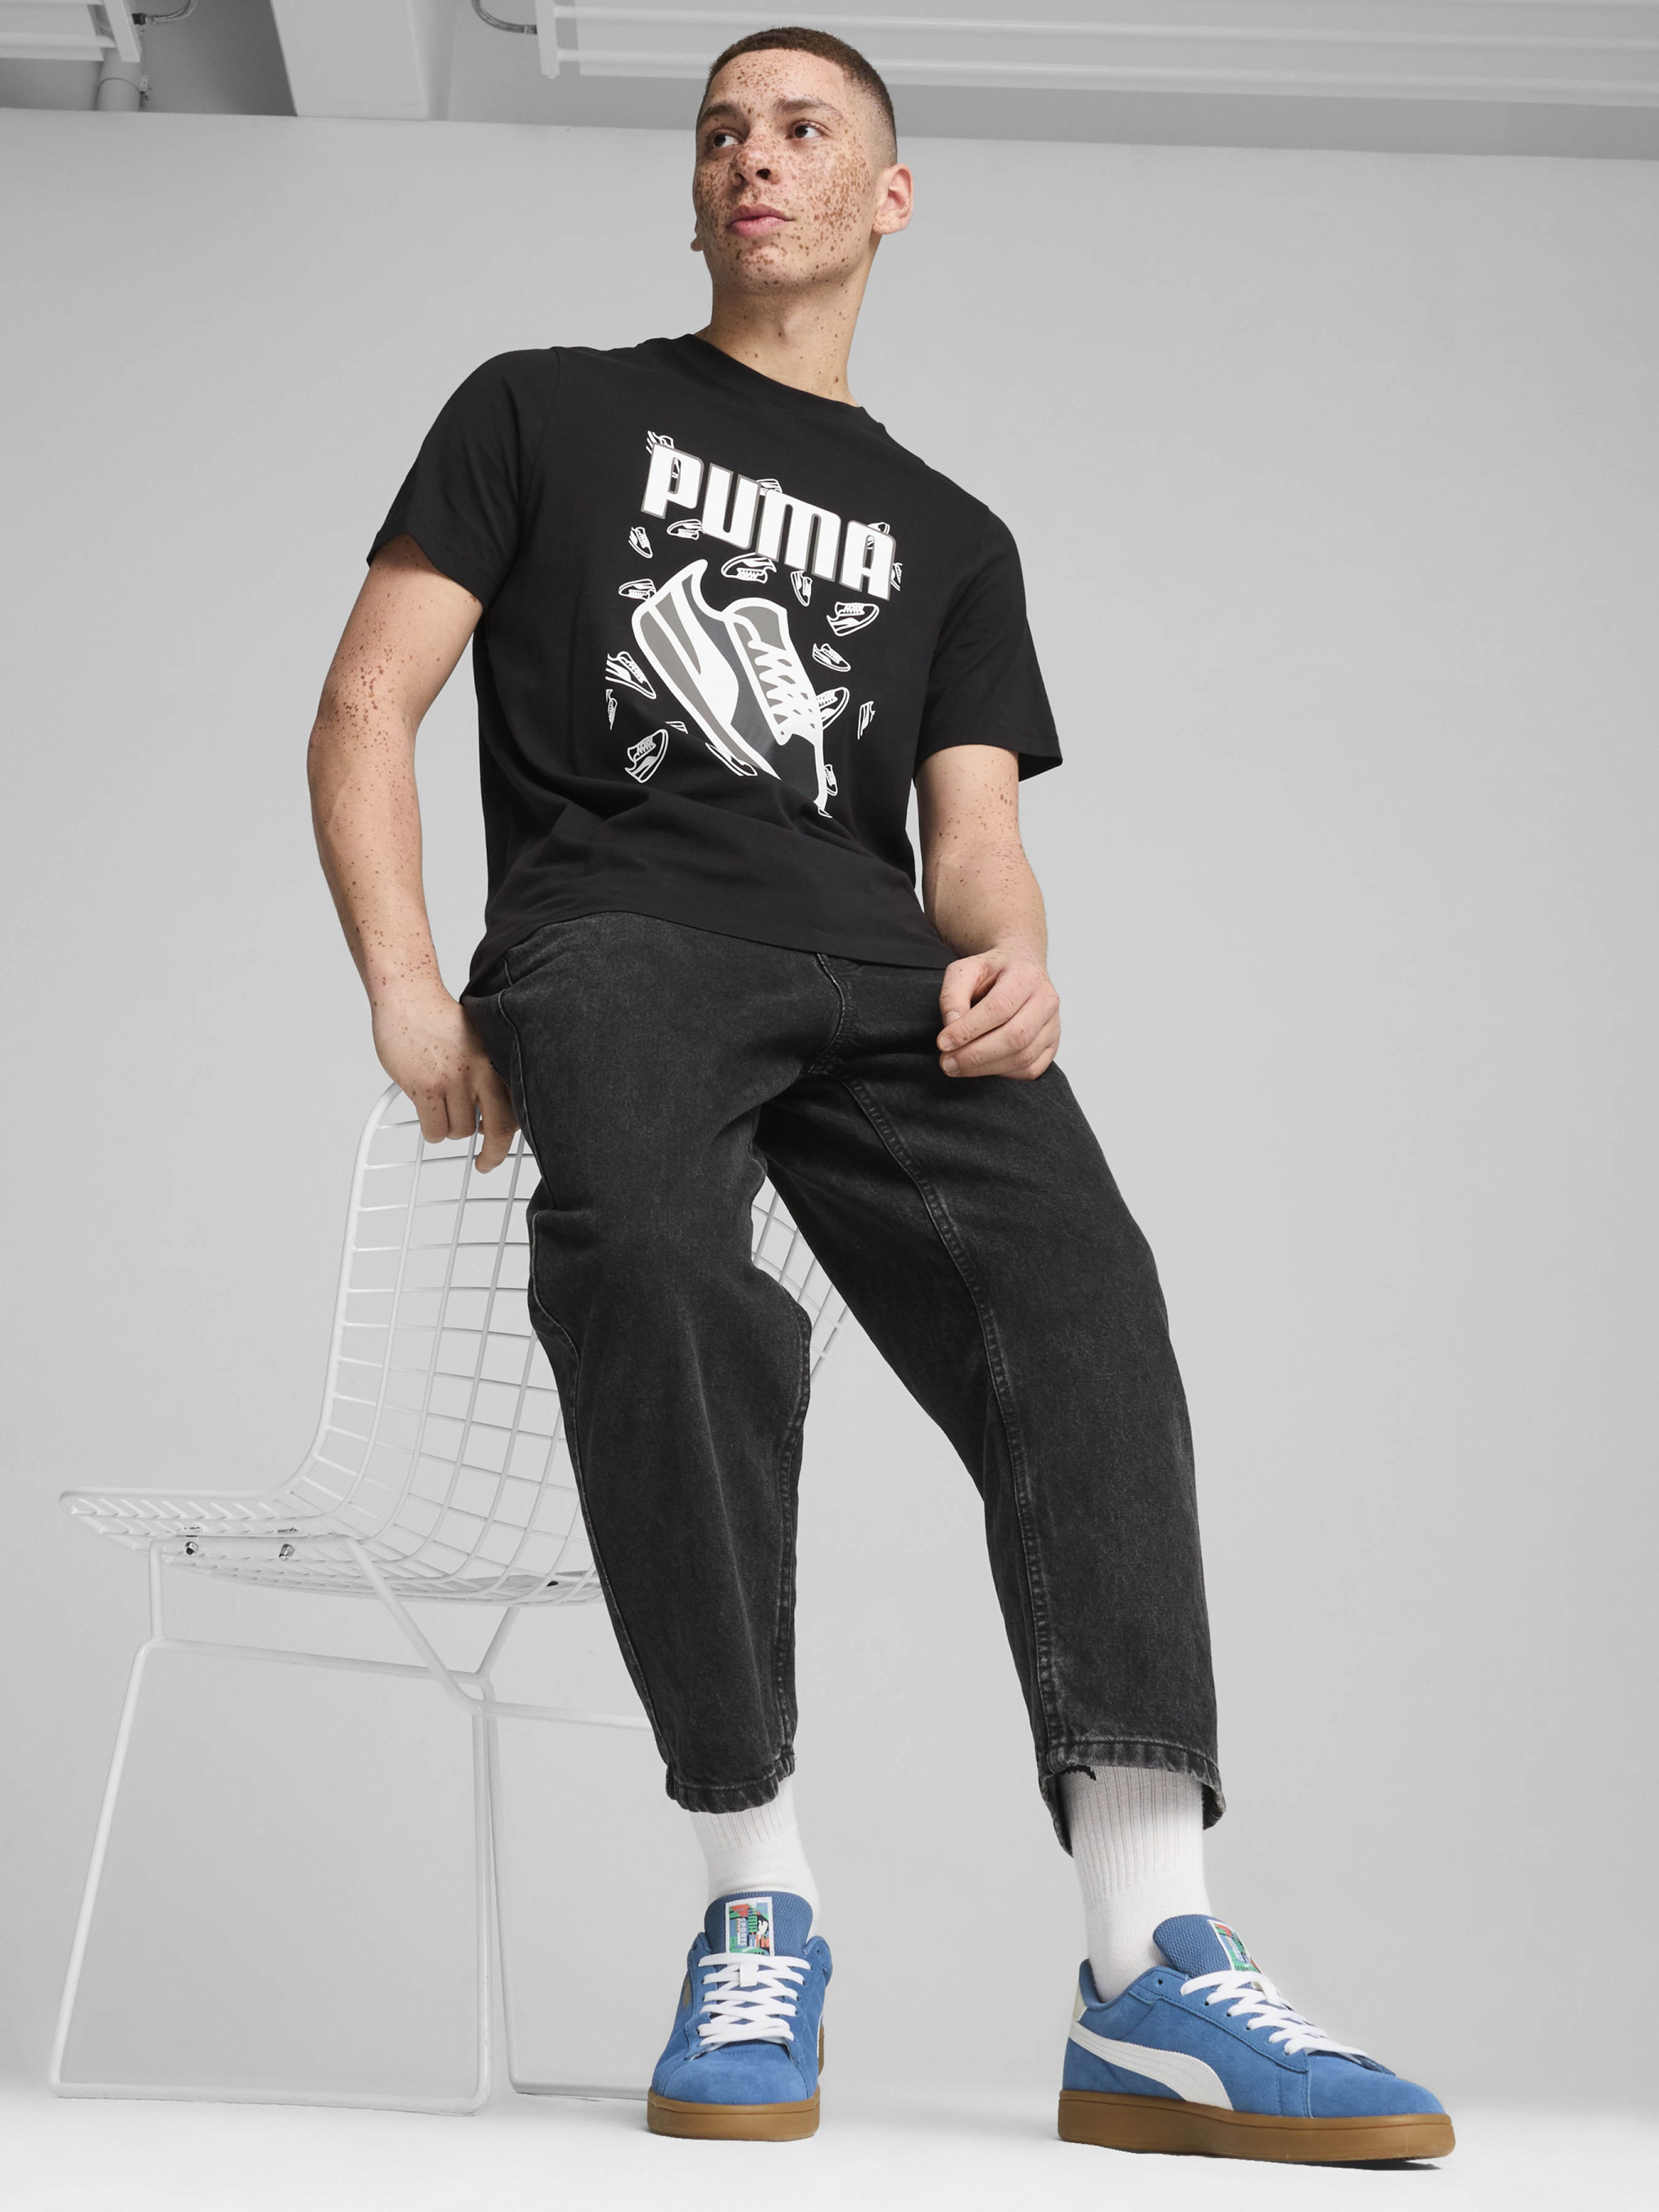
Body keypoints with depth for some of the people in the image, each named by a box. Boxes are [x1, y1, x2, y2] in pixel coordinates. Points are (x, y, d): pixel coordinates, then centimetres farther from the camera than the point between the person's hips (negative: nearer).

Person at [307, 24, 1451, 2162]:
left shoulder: (949, 535, 28)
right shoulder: (546, 408, 22)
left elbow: (972, 826, 15)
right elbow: (367, 711, 12)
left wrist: (1010, 952, -11)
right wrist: (408, 986, -5)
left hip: (869, 956, 2)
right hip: (610, 923, -2)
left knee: (1075, 1283, -30)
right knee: (647, 1257, -37)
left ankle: (1154, 1976, -36)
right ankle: (759, 1902, -28)